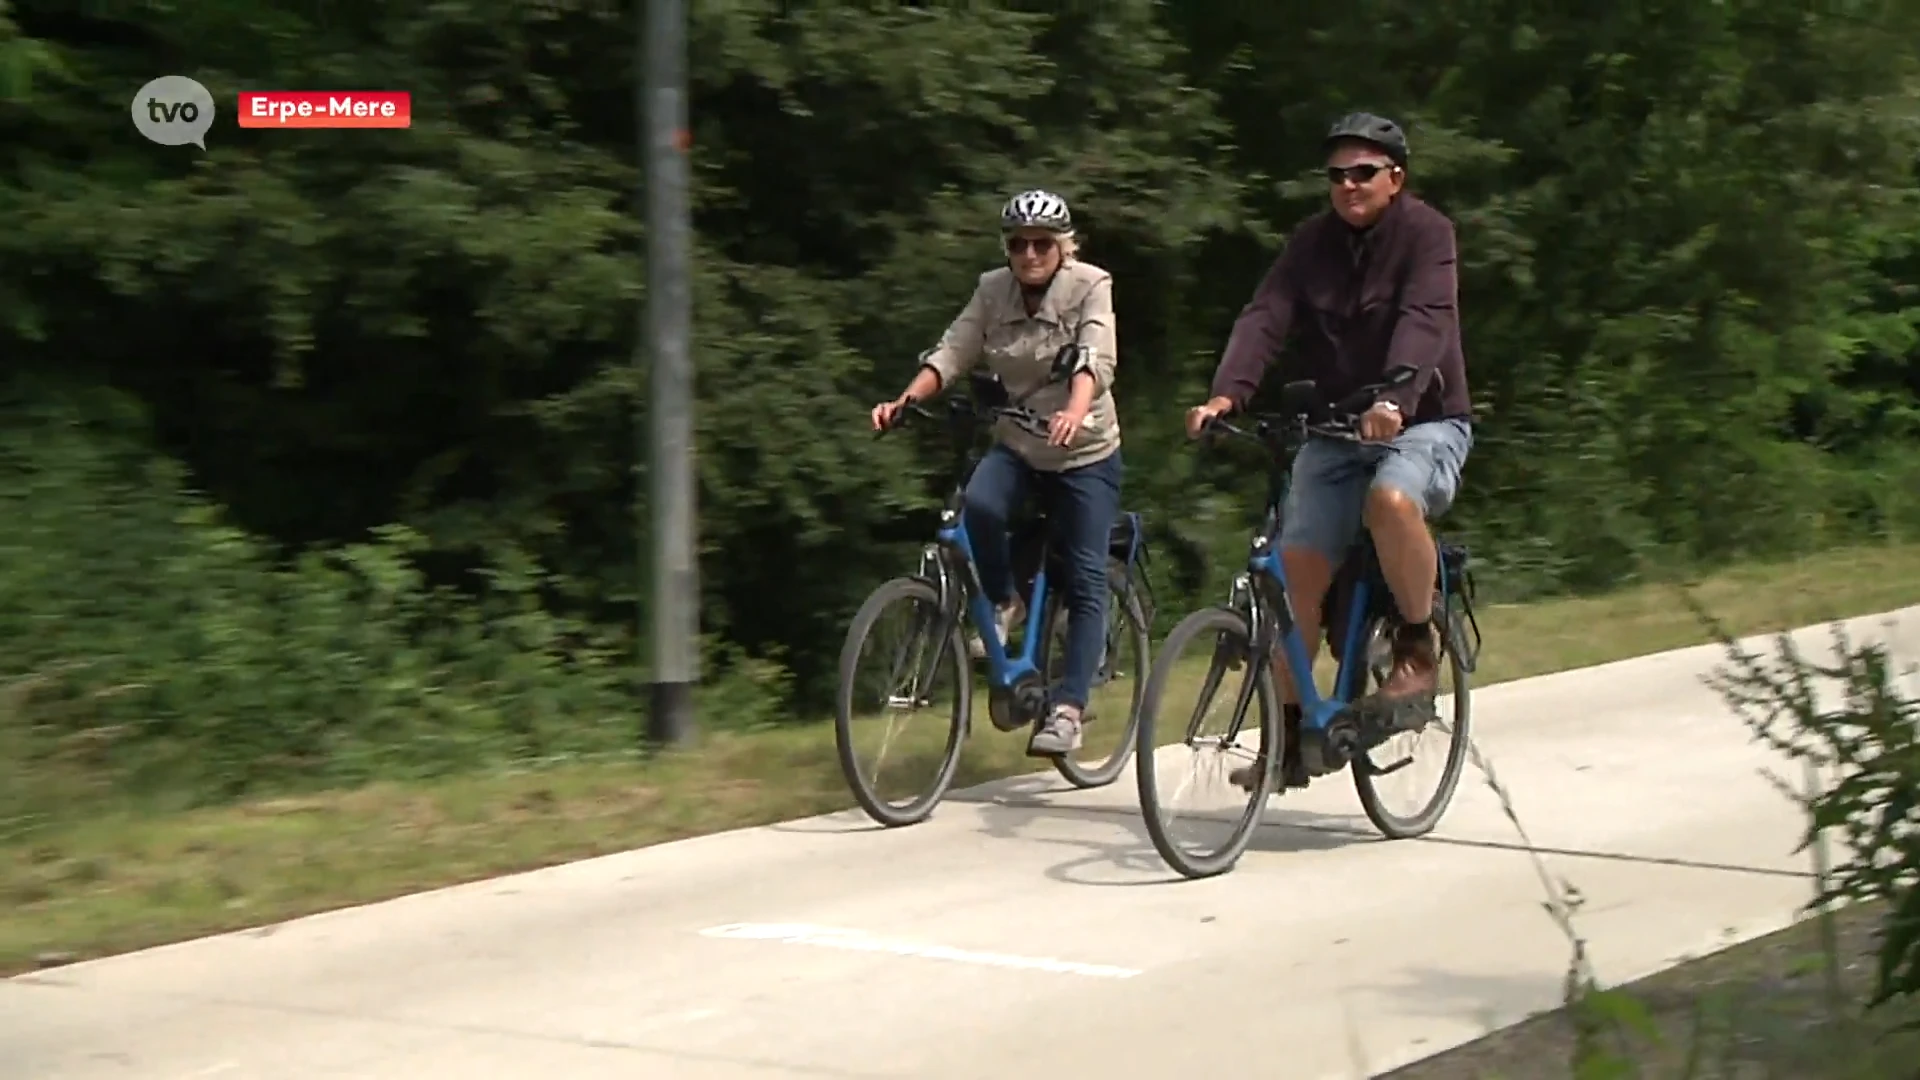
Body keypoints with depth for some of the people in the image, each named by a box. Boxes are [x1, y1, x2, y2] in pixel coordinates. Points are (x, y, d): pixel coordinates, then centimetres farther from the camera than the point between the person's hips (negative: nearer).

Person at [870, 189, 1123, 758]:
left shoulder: (1090, 286, -12)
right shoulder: (993, 290, -2)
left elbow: (1095, 360, -26)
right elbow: (952, 352, -10)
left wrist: (1074, 413, -47)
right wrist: (905, 401, -28)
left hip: (1085, 452, -3)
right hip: (1016, 444, 3)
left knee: (1085, 581, -10)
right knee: (979, 503, -29)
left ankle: (1068, 708, -7)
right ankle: (1003, 602, -3)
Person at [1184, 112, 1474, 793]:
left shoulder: (1425, 232, -10)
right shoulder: (1313, 241, 3)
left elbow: (1424, 322, -27)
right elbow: (1264, 317, -11)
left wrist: (1394, 400, -44)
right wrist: (1227, 393, -29)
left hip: (1422, 422, -5)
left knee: (1391, 501, -37)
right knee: (1298, 571, -7)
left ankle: (1417, 652, -15)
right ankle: (1289, 738, 4)